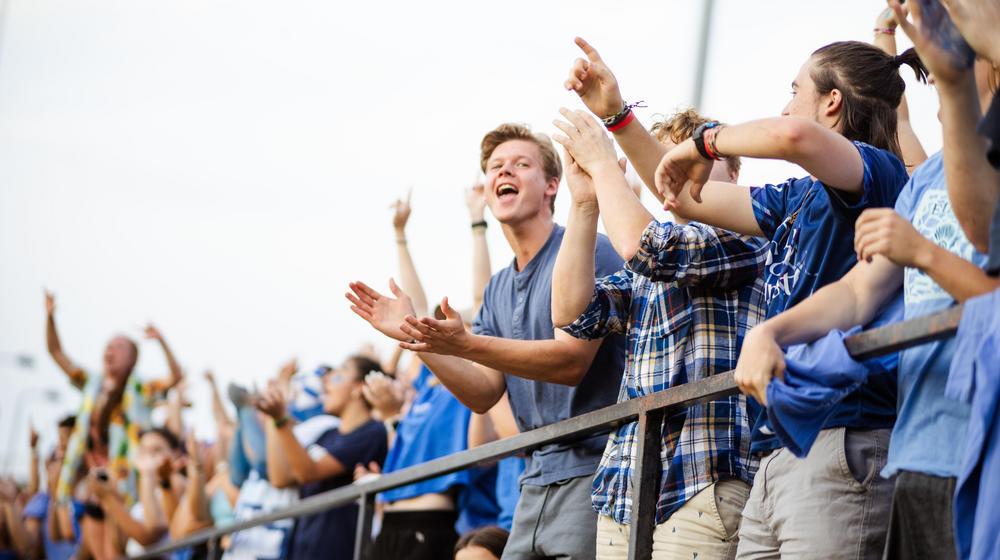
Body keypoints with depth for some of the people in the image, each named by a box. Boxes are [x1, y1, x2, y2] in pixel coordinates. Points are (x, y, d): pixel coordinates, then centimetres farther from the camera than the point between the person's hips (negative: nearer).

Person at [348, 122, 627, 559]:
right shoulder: (498, 290, 17)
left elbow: (571, 360, -19)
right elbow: (483, 393, 12)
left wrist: (465, 344, -27)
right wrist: (416, 339, -1)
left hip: (593, 471, -7)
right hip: (538, 482, 8)